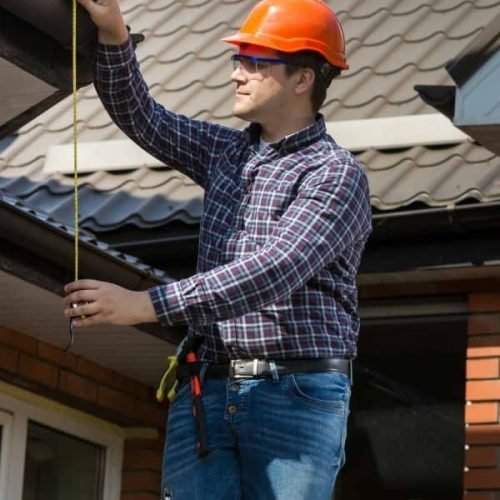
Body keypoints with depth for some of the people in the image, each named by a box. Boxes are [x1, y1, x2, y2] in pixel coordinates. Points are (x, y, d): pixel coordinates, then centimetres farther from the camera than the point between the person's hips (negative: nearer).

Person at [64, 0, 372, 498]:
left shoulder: (337, 175, -6)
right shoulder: (228, 153, 18)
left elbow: (274, 272, -20)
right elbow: (139, 116, 21)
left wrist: (148, 304, -26)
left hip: (296, 395, -6)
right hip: (205, 390, 6)